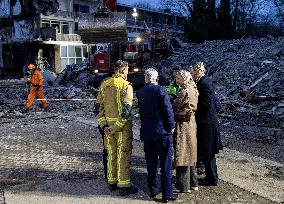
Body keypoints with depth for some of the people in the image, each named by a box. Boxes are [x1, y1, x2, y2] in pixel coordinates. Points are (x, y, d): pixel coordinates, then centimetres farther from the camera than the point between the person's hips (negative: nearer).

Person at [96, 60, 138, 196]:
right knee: (124, 154, 2)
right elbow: (126, 109, -20)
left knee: (111, 153, 16)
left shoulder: (104, 85, 8)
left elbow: (99, 107, 6)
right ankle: (124, 185, 7)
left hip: (108, 124, 6)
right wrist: (117, 127, -18)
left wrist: (104, 125, 2)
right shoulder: (126, 86, -12)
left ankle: (112, 182, 27)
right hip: (123, 125, -6)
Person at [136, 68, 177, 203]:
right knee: (165, 164, 3)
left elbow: (141, 111, 9)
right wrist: (171, 126, -4)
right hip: (162, 131, -5)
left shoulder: (140, 92, 3)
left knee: (151, 163, 15)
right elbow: (168, 109, -14)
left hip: (146, 132, 5)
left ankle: (153, 190, 25)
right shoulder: (160, 90, -13)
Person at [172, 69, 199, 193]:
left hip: (183, 125, -9)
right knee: (190, 155, 17)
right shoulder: (193, 89, 9)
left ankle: (184, 186, 8)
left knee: (182, 155, 0)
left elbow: (174, 107, -16)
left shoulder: (184, 92, -18)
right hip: (191, 123, 9)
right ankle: (193, 183, 27)